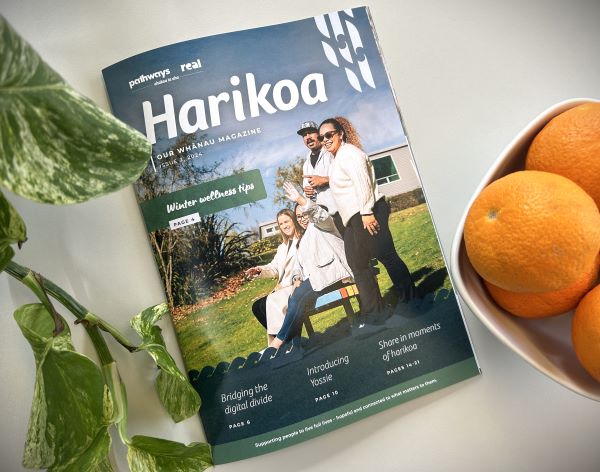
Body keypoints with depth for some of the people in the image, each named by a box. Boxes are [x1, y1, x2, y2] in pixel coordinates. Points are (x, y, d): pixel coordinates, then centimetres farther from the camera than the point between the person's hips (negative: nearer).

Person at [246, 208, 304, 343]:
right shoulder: (283, 247, 24)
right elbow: (274, 267, 16)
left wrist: (283, 284, -18)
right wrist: (260, 270, -6)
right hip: (285, 287, 9)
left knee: (273, 301, -28)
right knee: (257, 306, -1)